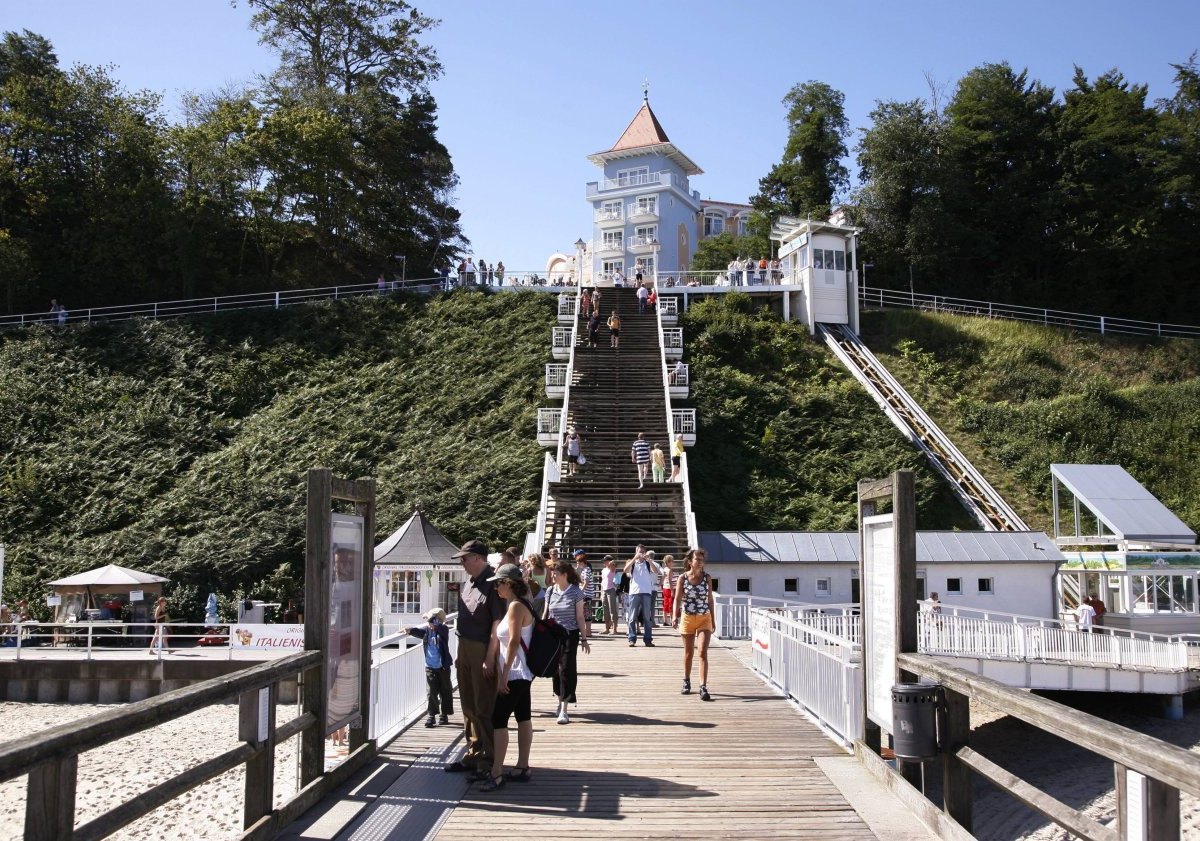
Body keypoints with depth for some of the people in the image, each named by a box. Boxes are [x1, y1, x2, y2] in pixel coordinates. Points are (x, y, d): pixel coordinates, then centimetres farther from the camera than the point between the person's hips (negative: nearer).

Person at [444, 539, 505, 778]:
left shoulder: (492, 584, -14)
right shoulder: (466, 584, 12)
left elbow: (497, 622, -17)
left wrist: (490, 658, -20)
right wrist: (460, 654, 16)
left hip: (483, 650, -8)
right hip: (465, 648, 8)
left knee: (484, 708, -2)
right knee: (468, 705, 15)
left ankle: (488, 761, 6)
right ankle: (473, 754, 26)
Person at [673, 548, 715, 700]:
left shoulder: (707, 578, 1)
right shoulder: (683, 578, -4)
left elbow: (710, 600, 8)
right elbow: (677, 599, -8)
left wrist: (713, 621, 10)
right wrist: (675, 616, -24)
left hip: (704, 619, 0)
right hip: (687, 618, 0)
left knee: (703, 652, -11)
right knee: (688, 653, 13)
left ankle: (703, 687, -15)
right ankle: (686, 682, 32)